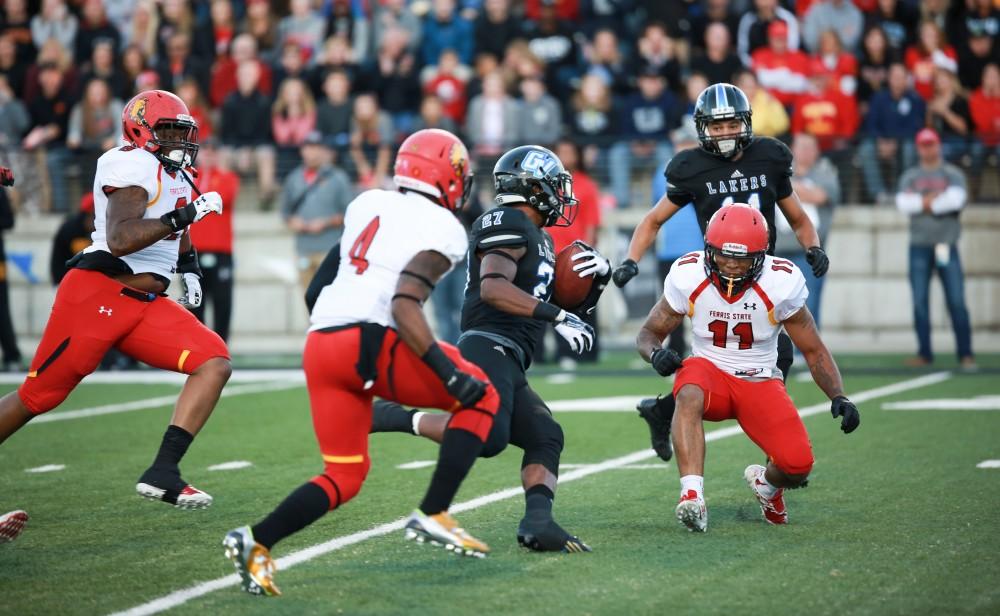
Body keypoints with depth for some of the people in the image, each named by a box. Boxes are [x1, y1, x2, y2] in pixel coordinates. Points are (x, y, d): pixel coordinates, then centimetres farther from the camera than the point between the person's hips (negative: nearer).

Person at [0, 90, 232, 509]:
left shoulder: (175, 178, 18)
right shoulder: (133, 167, -10)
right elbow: (120, 240, -25)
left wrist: (189, 268, 24)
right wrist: (185, 214, -24)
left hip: (147, 306, 8)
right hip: (97, 295, -8)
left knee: (215, 363, -12)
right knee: (39, 395, -3)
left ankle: (162, 474, -18)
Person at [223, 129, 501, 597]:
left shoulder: (368, 203, 17)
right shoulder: (443, 230, -2)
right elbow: (405, 305, -15)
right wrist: (448, 371, -17)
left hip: (321, 343, 7)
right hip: (370, 344, -7)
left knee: (344, 474, 15)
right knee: (479, 398, 13)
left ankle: (257, 541, -4)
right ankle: (433, 515, 4)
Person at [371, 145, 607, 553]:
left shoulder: (537, 240, 25)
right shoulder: (508, 223, -5)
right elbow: (493, 288, -20)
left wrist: (596, 281, 13)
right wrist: (557, 316, -22)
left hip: (509, 366, 10)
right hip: (488, 348, -10)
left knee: (546, 440, 1)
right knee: (487, 437, -25)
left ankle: (538, 522, -14)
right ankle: (394, 417, -14)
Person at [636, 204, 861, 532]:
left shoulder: (780, 283, -14)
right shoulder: (688, 276, -12)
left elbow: (813, 351, -2)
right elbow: (648, 334, 0)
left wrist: (839, 398, -17)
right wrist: (656, 354, -25)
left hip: (760, 382, 1)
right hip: (710, 372, 0)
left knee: (797, 466, -20)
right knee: (689, 394, -39)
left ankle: (766, 481, 19)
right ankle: (692, 497, -46)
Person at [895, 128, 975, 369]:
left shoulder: (953, 174, 5)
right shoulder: (910, 176, 12)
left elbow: (956, 199, -14)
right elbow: (903, 203, -6)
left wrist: (922, 203, -8)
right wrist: (934, 199, -11)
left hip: (947, 246, -2)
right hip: (919, 247, 2)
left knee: (957, 301, -8)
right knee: (920, 302, 1)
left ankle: (966, 353, -5)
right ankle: (924, 353, 6)